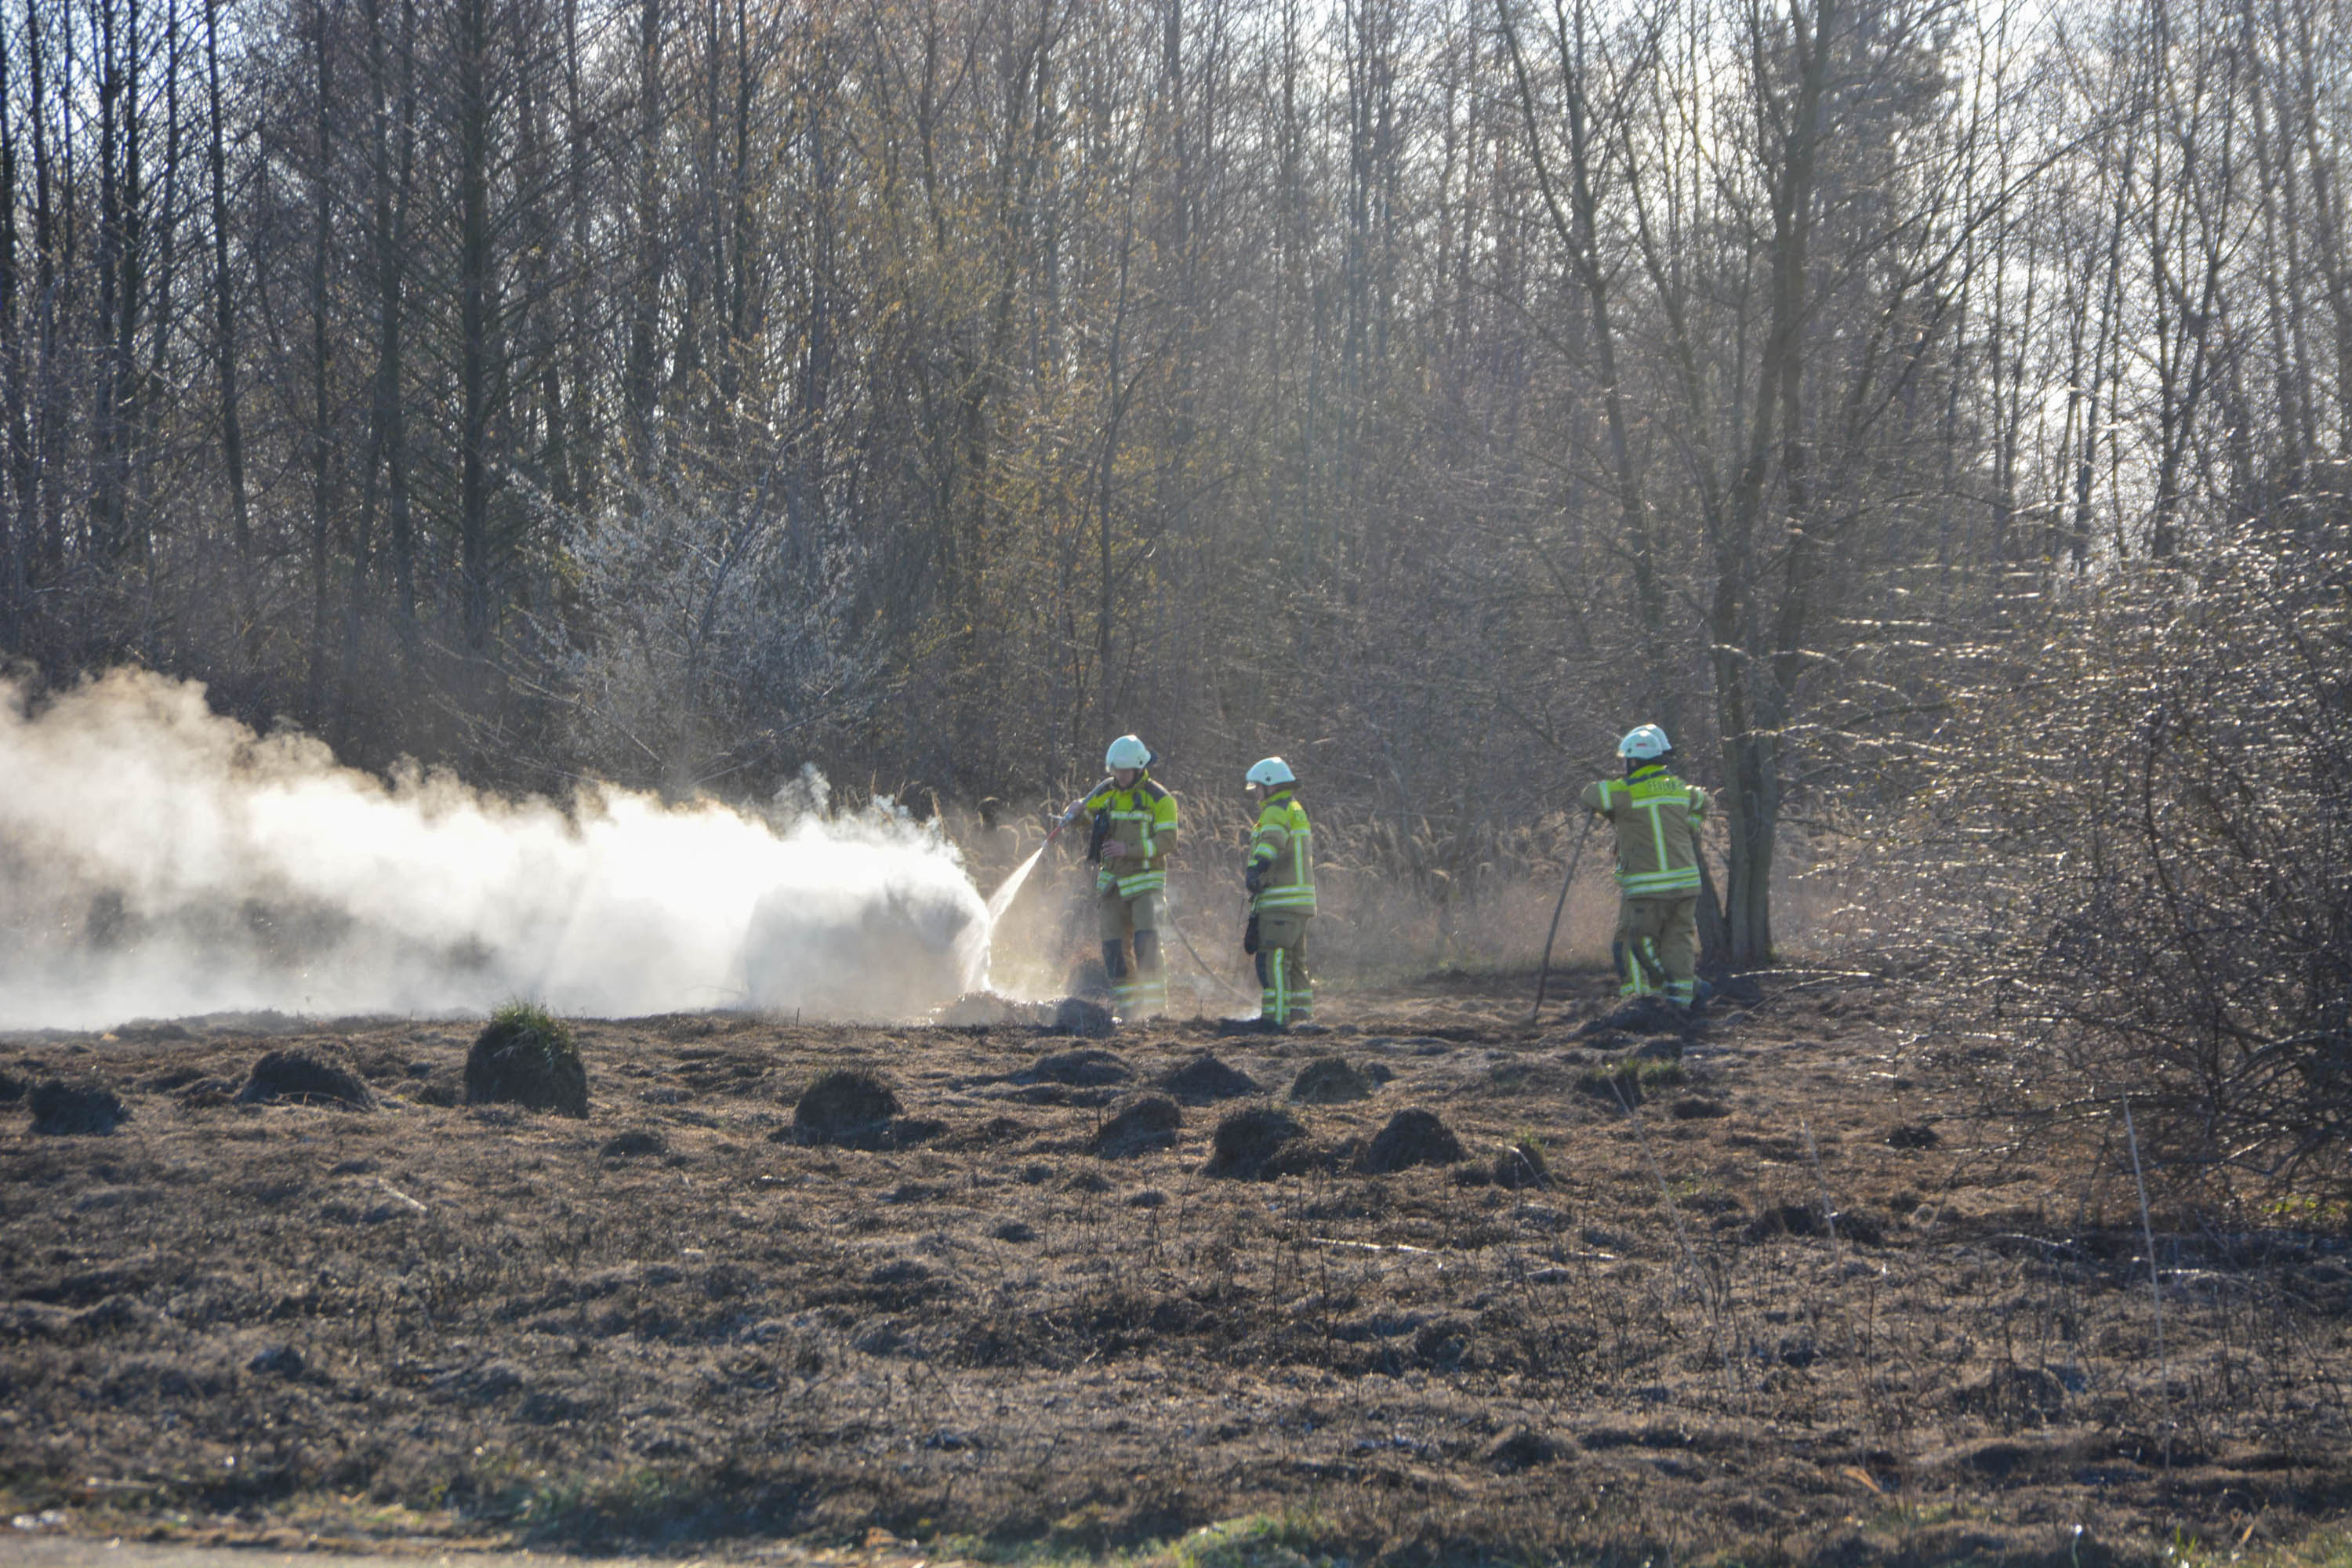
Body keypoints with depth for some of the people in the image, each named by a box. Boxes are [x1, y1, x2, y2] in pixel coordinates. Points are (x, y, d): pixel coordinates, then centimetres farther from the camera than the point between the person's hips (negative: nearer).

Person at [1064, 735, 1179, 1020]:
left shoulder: (1159, 798, -6)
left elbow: (1167, 840, -12)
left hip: (1146, 880, -5)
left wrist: (1129, 849, -22)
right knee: (1114, 947, 2)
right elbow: (1080, 810, 21)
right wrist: (1075, 812, -4)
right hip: (1112, 881, 5)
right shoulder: (1106, 792, 7)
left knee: (1146, 941, -18)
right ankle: (1125, 1007, 10)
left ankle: (1154, 1005, -17)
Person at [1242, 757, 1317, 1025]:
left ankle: (1275, 1016, -19)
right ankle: (1301, 1013, 20)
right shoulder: (1297, 811, 24)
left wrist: (1256, 869, -41)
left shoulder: (1277, 811, -9)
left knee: (1272, 959, -13)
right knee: (1295, 960, 16)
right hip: (1301, 902, 11)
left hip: (1281, 902, -11)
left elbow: (1272, 841, -30)